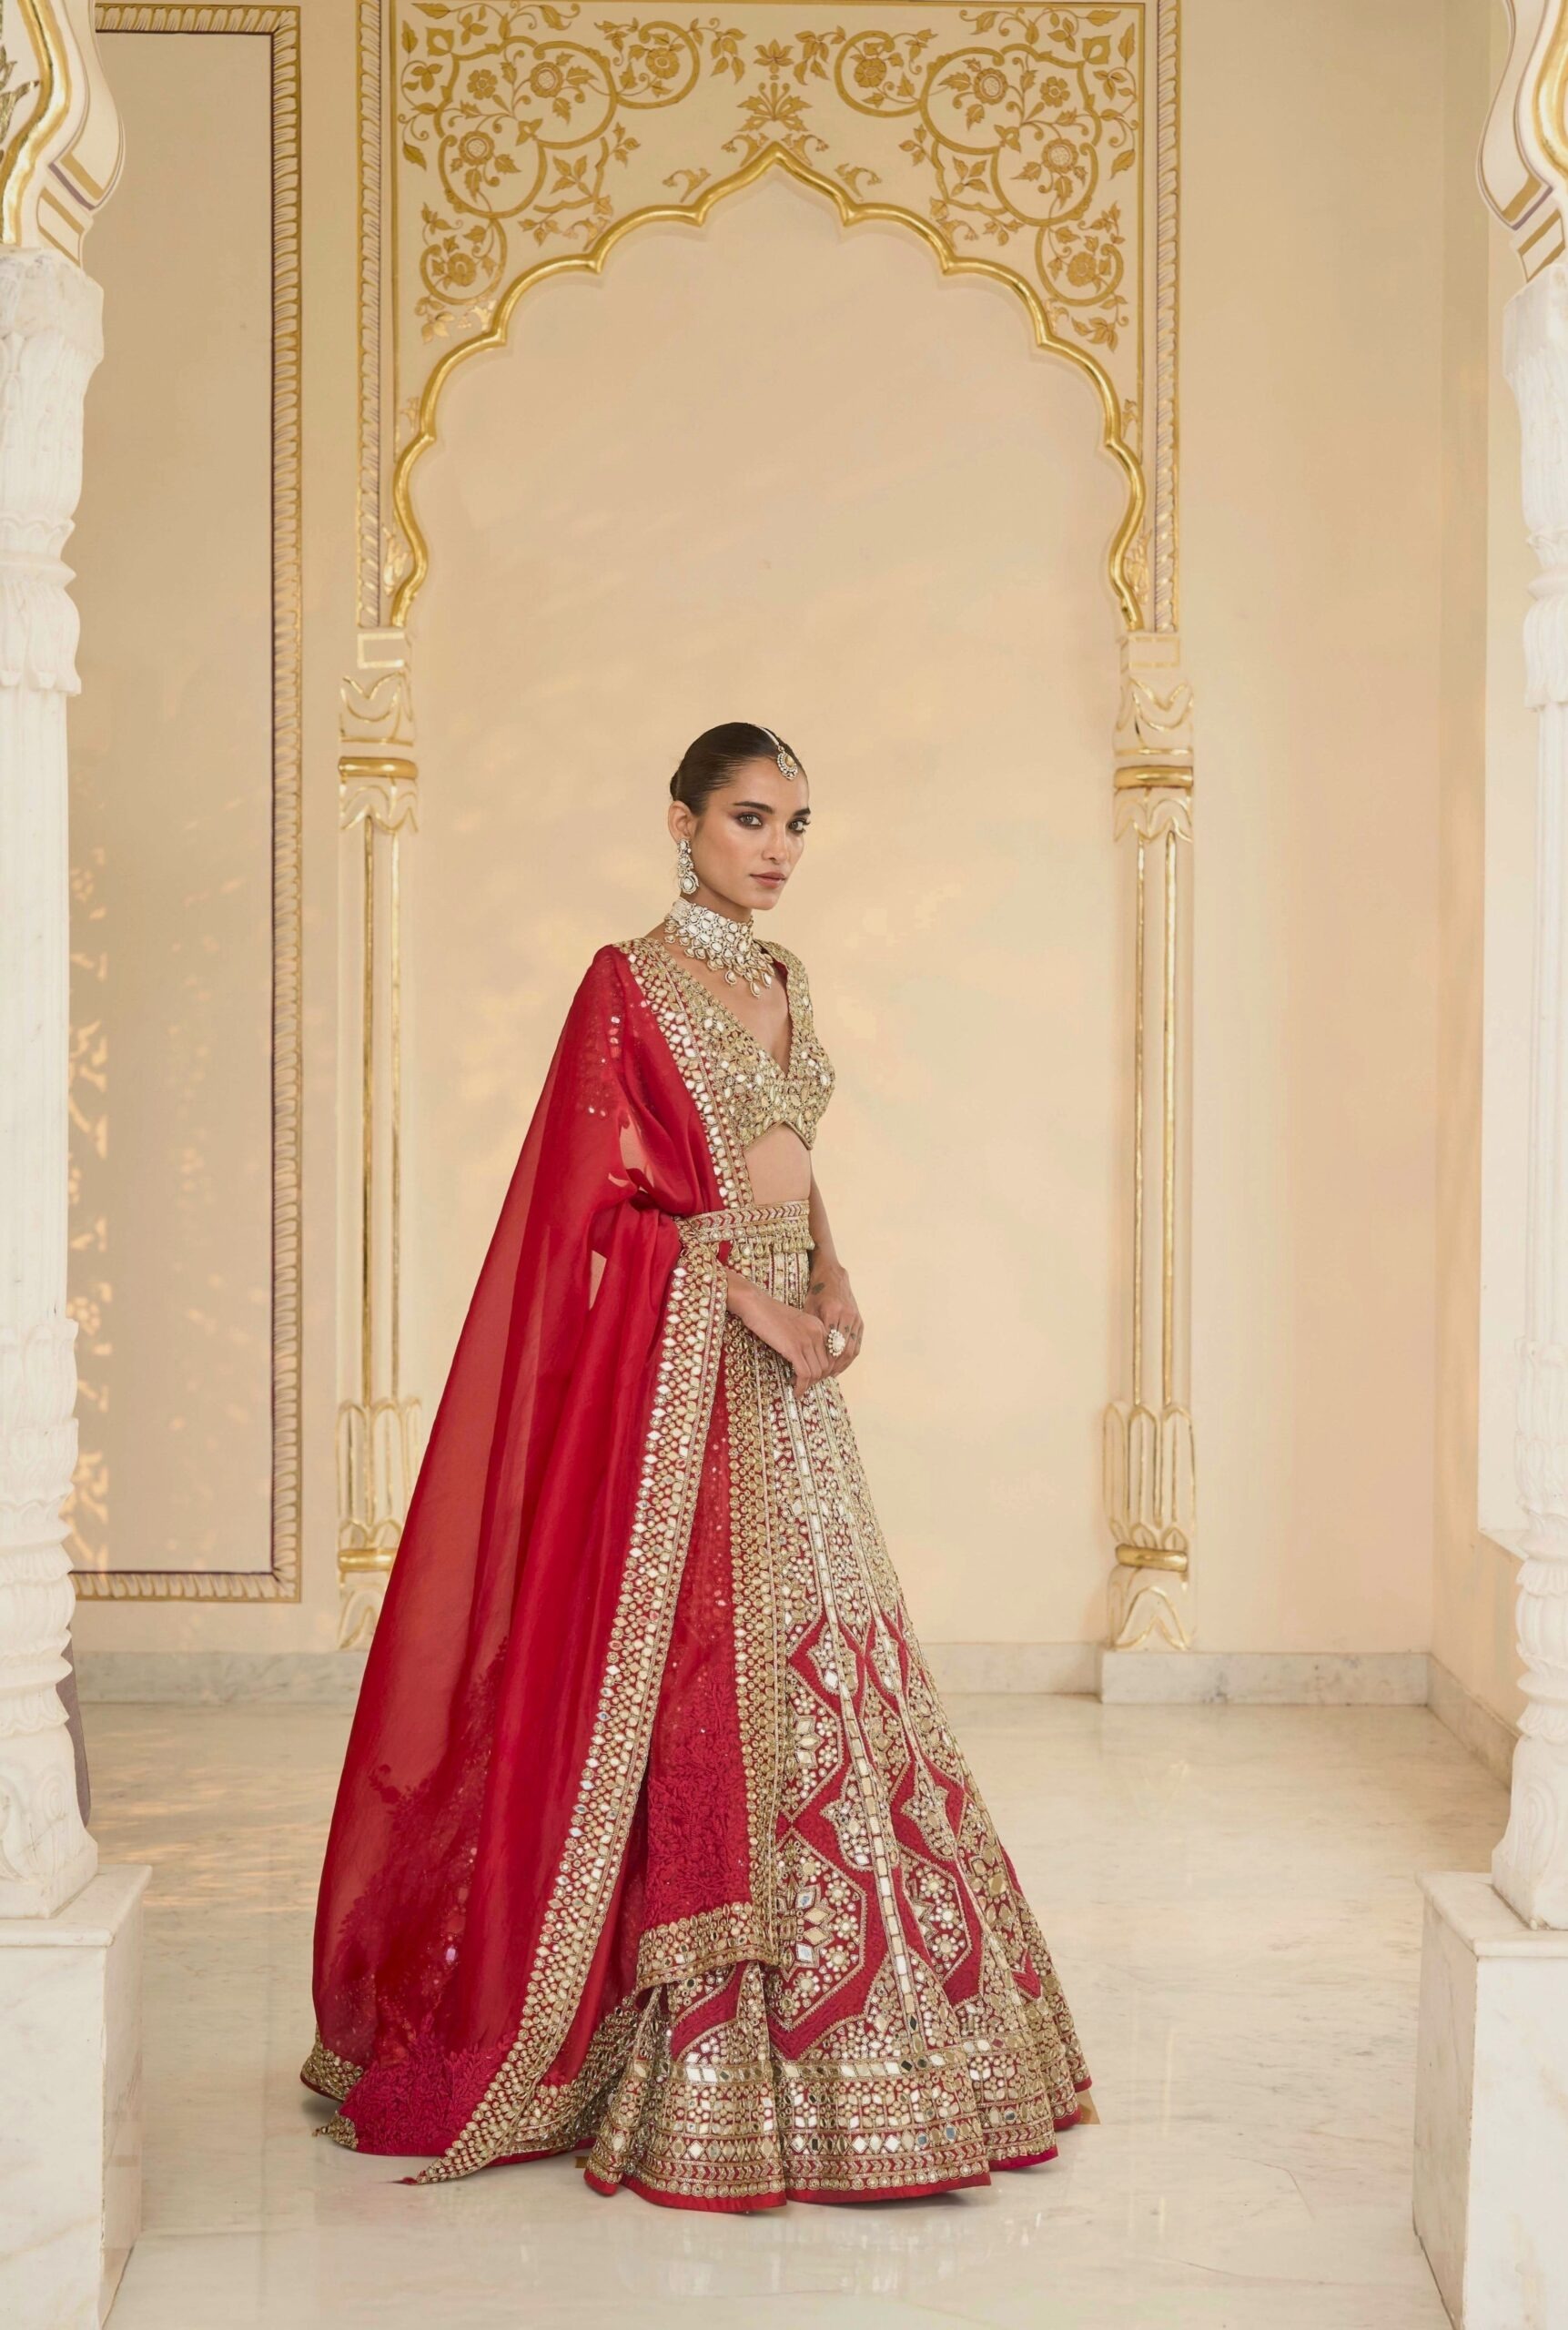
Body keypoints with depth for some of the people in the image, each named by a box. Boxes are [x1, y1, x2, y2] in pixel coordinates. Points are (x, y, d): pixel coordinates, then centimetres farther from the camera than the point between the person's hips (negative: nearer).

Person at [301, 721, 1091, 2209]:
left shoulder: (779, 981, 16)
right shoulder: (632, 982, -6)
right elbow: (618, 1194, -11)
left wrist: (832, 1278, 2)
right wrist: (753, 1301, -16)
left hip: (788, 1346, 8)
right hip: (687, 1359, -7)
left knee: (820, 1667, 9)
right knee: (700, 1675, -7)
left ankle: (823, 2040, 20)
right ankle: (696, 2072, 3)